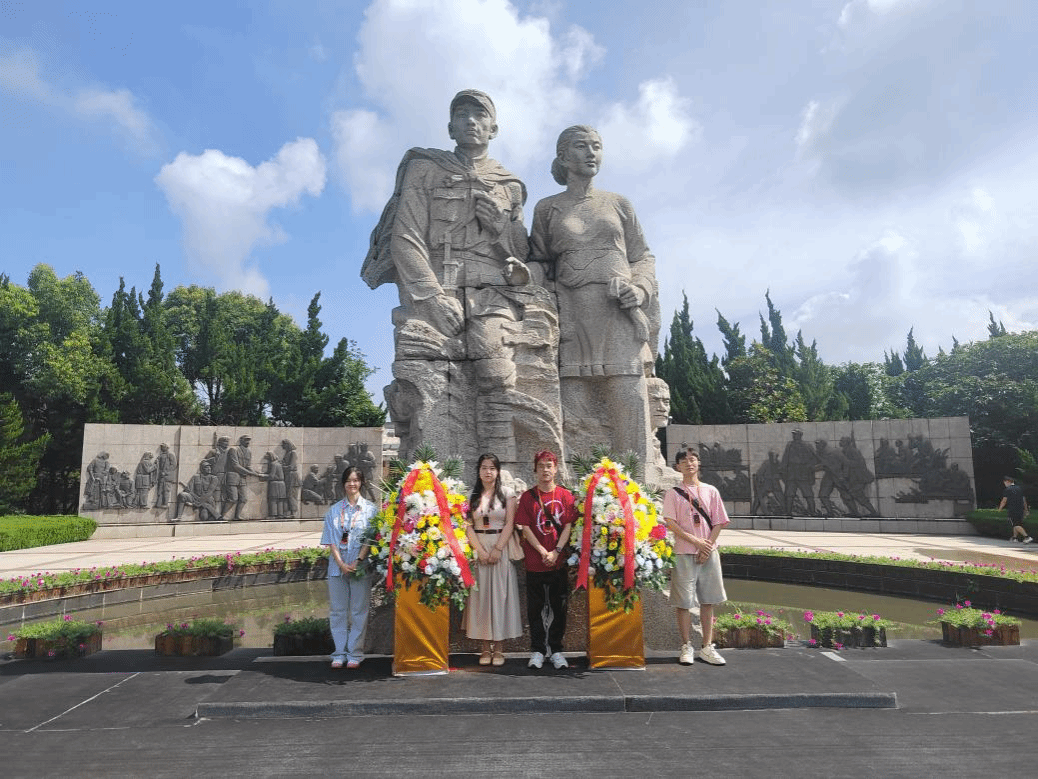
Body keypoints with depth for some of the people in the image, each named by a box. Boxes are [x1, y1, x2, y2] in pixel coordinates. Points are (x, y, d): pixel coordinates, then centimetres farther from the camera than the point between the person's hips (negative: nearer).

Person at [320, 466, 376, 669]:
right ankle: (339, 654, 16)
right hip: (337, 566, 2)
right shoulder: (334, 510, 11)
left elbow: (370, 540, -3)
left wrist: (357, 561, -14)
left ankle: (355, 654, 10)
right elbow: (330, 541, 5)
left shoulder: (370, 509, 4)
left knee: (359, 611, 1)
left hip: (361, 567, -2)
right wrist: (341, 564, -8)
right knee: (337, 611, 6)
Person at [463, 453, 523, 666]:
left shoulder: (507, 494, 4)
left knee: (500, 593, 0)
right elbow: (468, 526, 2)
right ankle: (486, 646, 11)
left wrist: (497, 549, -12)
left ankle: (497, 647, 8)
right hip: (479, 549, 2)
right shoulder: (472, 496, 8)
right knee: (481, 594, 3)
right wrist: (480, 550, -9)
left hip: (501, 548, -1)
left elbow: (509, 524, -3)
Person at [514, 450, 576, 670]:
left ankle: (556, 650, 20)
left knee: (559, 607, 7)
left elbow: (568, 526, 0)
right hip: (534, 561, -1)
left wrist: (556, 551, -12)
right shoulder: (528, 496, 1)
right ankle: (537, 650, 18)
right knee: (536, 608, 6)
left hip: (559, 561, 1)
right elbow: (525, 527, -3)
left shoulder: (565, 495, 4)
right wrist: (543, 552, -12)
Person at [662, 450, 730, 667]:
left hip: (709, 553, 2)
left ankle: (707, 647, 14)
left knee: (708, 601, 6)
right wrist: (697, 542, -13)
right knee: (684, 602, 0)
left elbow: (718, 523, 7)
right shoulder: (673, 493, 2)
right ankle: (687, 647, 11)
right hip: (684, 553, -2)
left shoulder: (711, 491, 9)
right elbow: (671, 524, -6)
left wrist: (708, 547, -6)